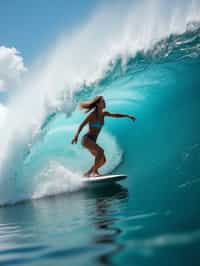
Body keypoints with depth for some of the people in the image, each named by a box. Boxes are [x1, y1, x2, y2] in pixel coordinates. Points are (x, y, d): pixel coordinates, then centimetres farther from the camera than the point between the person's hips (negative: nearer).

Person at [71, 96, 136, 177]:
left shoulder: (103, 113, 8)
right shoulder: (93, 114, -13)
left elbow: (115, 115, 18)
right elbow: (82, 125, -18)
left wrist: (128, 116, 14)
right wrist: (76, 135, -31)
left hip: (93, 141, 9)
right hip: (87, 139, -9)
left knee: (103, 160, 5)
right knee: (100, 151, -30)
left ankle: (87, 174, 16)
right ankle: (94, 172, -25)